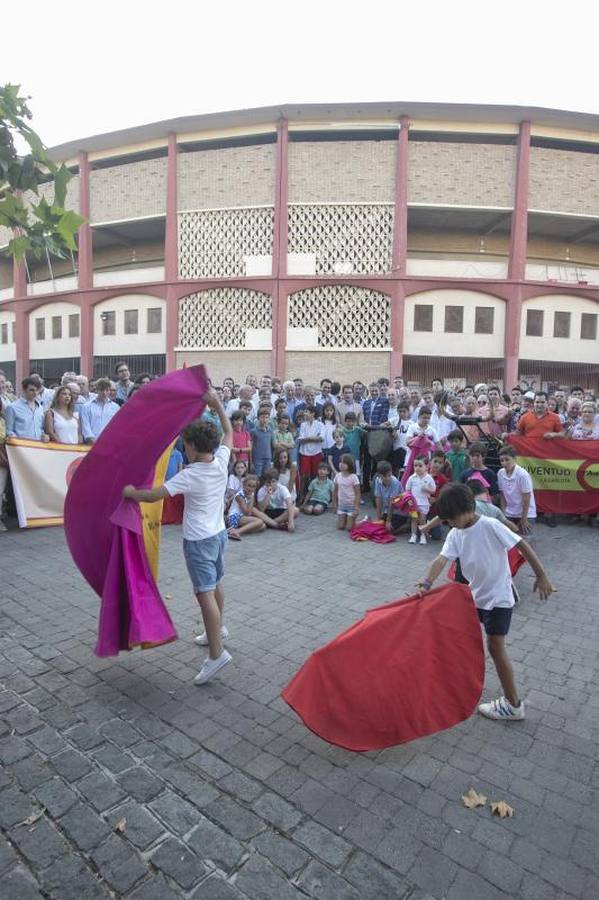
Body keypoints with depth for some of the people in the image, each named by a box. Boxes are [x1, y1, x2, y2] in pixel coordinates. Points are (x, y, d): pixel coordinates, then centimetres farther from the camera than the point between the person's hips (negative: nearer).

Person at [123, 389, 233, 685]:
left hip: (198, 540, -8)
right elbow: (229, 433, 12)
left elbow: (152, 496, -22)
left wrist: (130, 492, -4)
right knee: (216, 584, 23)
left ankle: (216, 653, -6)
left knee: (205, 593, -6)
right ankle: (217, 628, 42)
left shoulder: (189, 475, -22)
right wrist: (217, 405, 10)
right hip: (219, 533, 8)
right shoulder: (221, 461, -6)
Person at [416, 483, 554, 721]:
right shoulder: (454, 535, -4)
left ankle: (513, 705, 12)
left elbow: (523, 546, -17)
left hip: (498, 597, -7)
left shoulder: (490, 526, -22)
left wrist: (541, 576, -16)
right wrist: (426, 583, -31)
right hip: (475, 594, 7)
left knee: (495, 647, -3)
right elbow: (442, 559, -16)